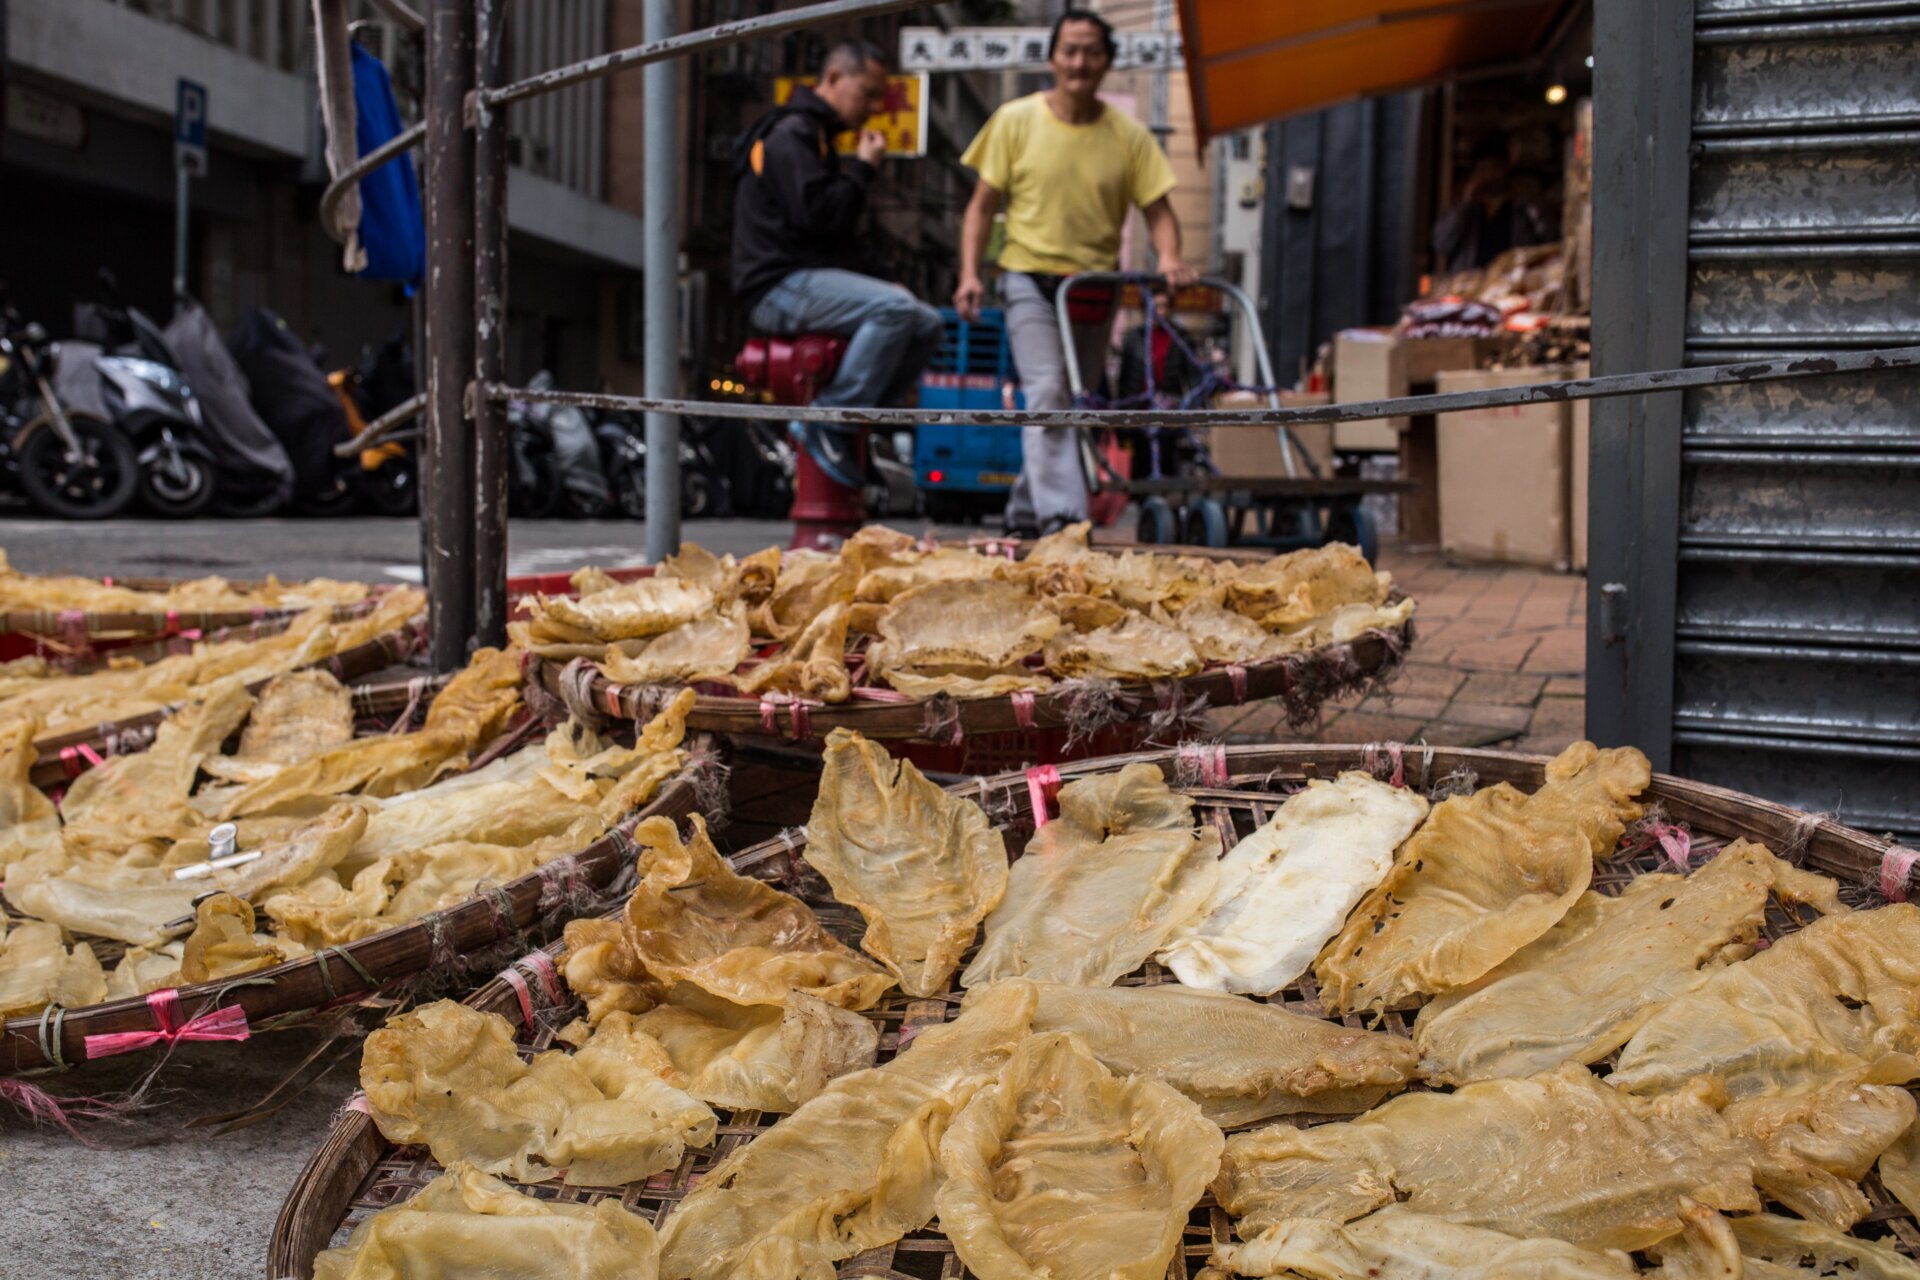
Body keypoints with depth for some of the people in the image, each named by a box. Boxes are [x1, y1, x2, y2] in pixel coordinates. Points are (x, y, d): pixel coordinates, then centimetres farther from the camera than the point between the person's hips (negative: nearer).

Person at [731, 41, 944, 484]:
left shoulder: (818, 136, 26)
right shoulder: (790, 134, -8)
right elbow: (815, 214, -21)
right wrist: (862, 168, -8)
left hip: (814, 278, 10)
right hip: (780, 285, -10)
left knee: (927, 324, 0)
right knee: (894, 309, -30)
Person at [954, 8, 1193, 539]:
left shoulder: (1129, 136, 1)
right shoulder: (1016, 120, -2)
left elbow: (1157, 210, 1)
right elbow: (983, 204, 2)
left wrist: (1169, 257, -20)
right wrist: (969, 272, -10)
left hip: (1095, 286, 3)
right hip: (1031, 279, -3)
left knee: (1074, 405, 9)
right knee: (1047, 392, -20)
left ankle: (1024, 512, 23)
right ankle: (1061, 513, -25)